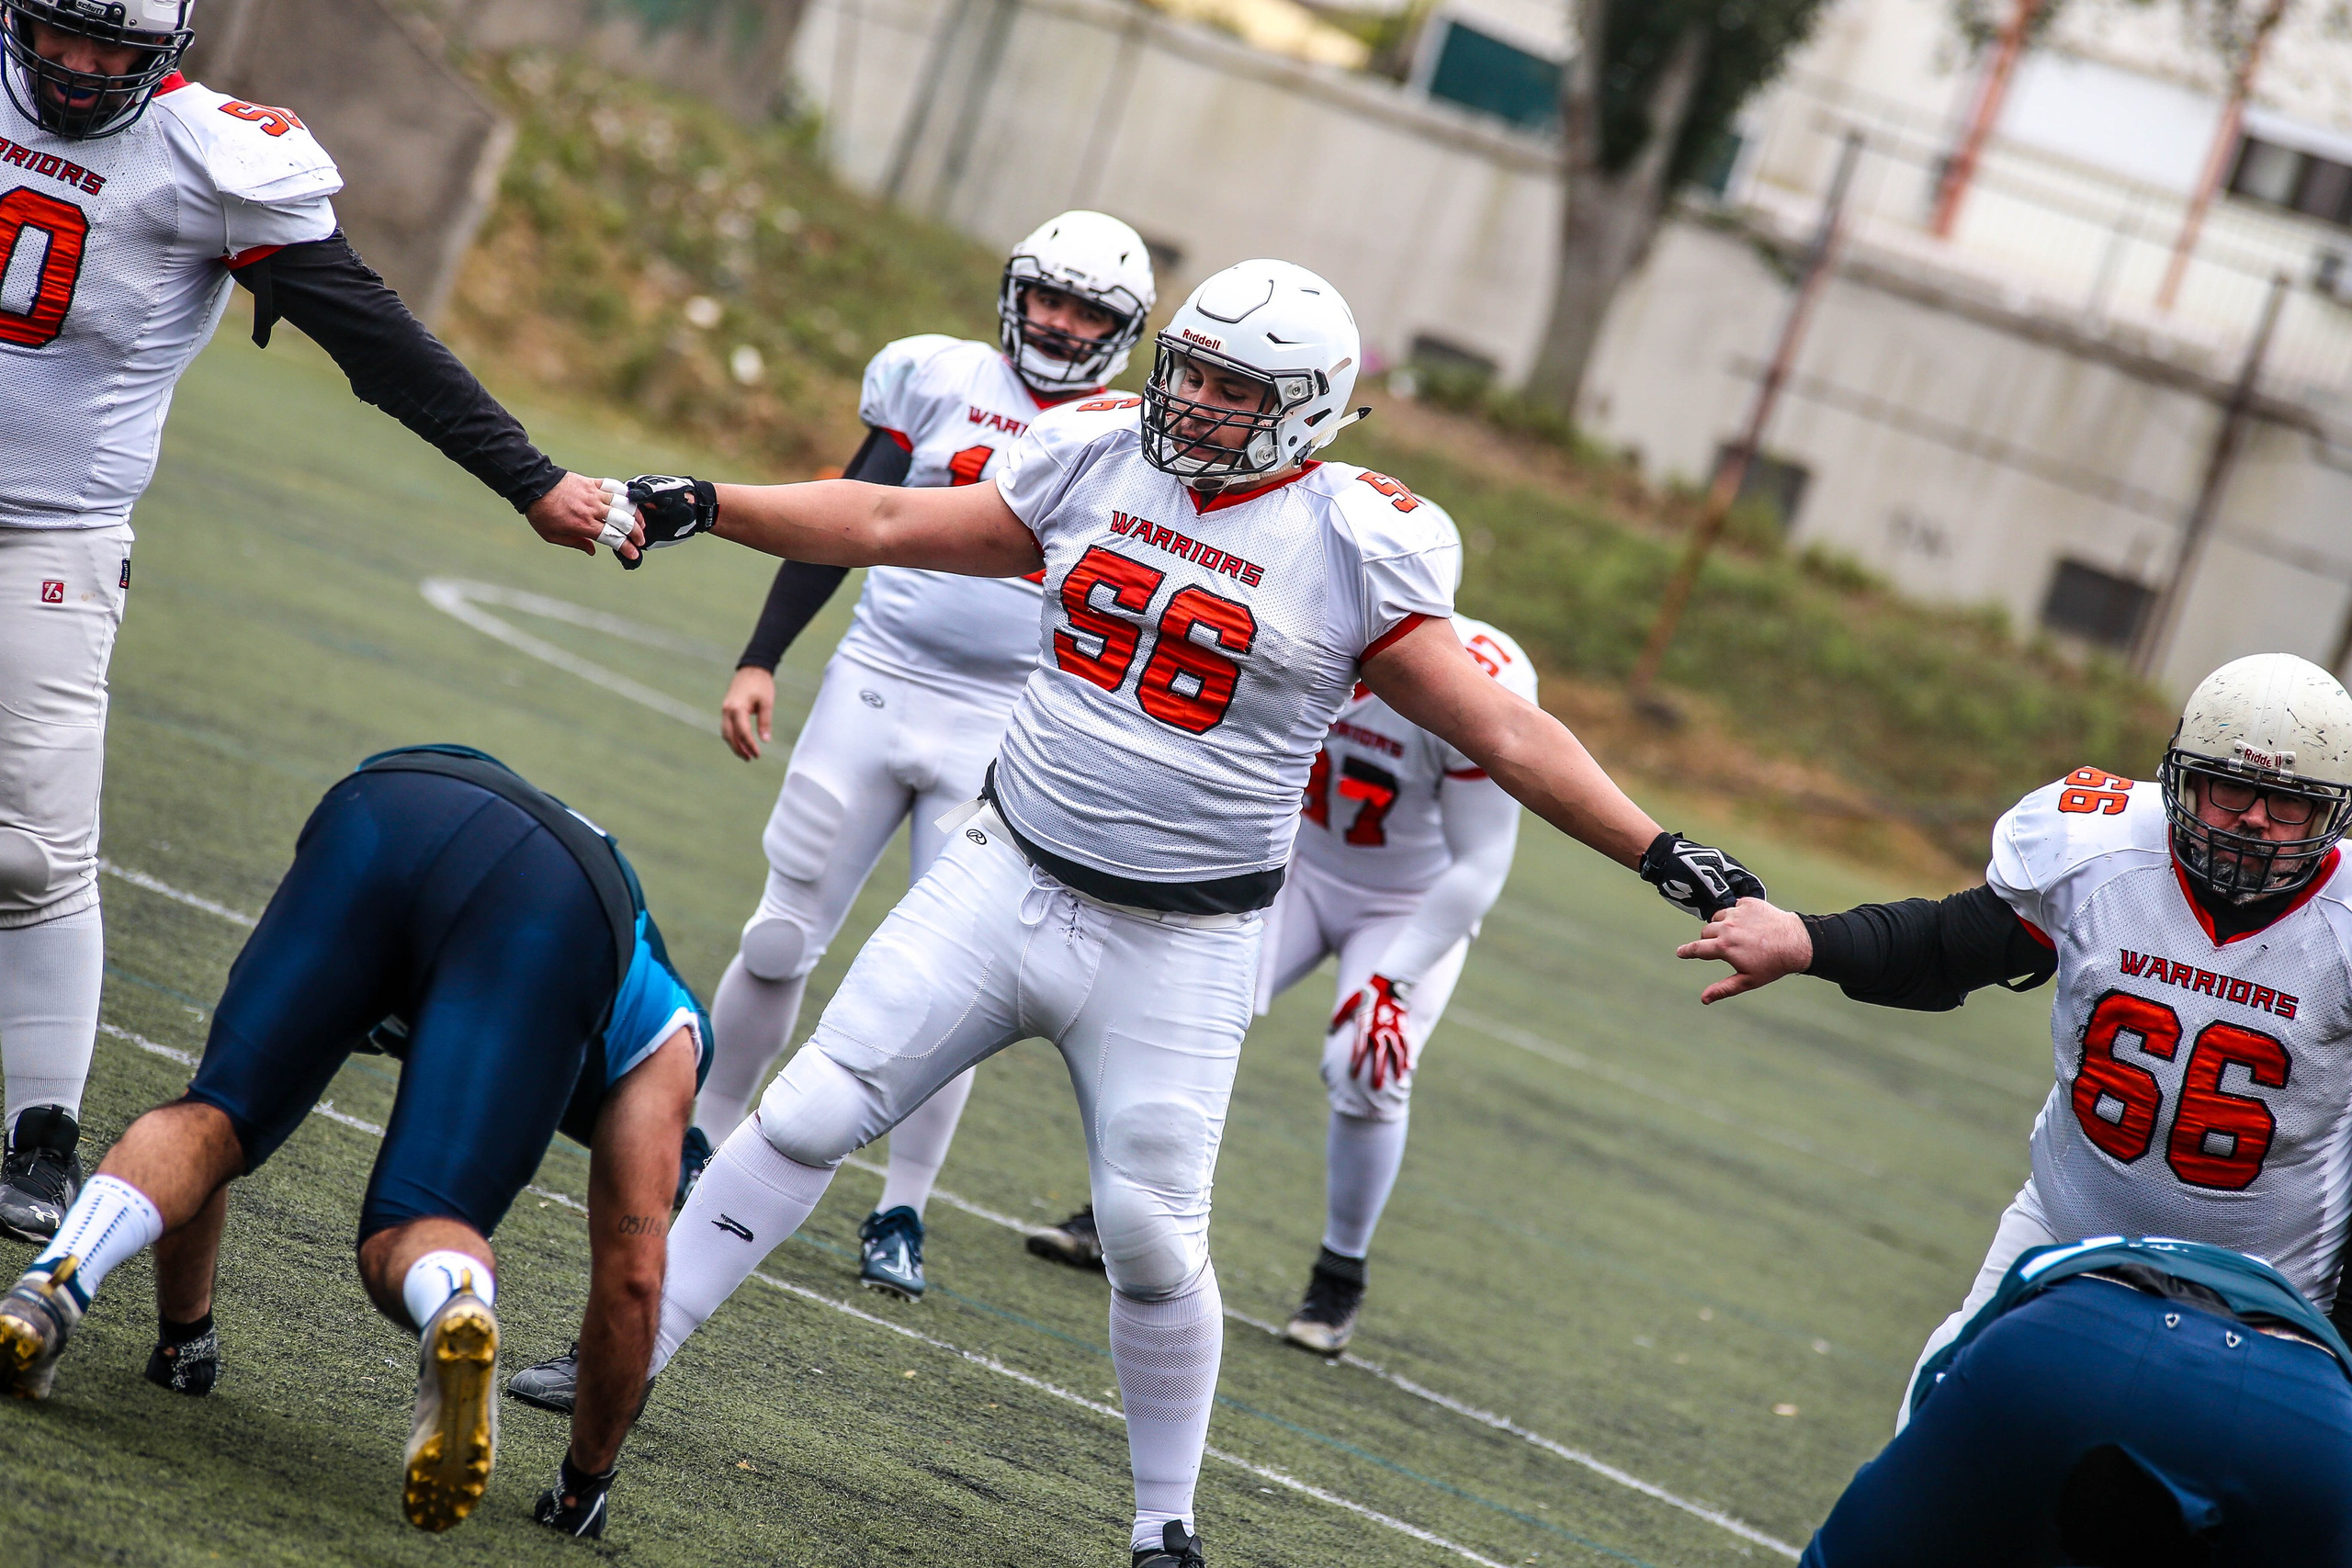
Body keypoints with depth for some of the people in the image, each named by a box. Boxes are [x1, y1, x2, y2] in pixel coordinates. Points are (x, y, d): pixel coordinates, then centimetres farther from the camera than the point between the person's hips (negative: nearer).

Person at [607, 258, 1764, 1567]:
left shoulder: (1353, 547, -9)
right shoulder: (1097, 463, 1)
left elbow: (1505, 734, -11)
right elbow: (886, 528, 11)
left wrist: (1657, 850, -19)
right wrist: (705, 507, 8)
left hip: (1177, 951, -3)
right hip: (1007, 875, 3)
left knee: (1156, 1246, -2)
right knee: (810, 1116, 2)